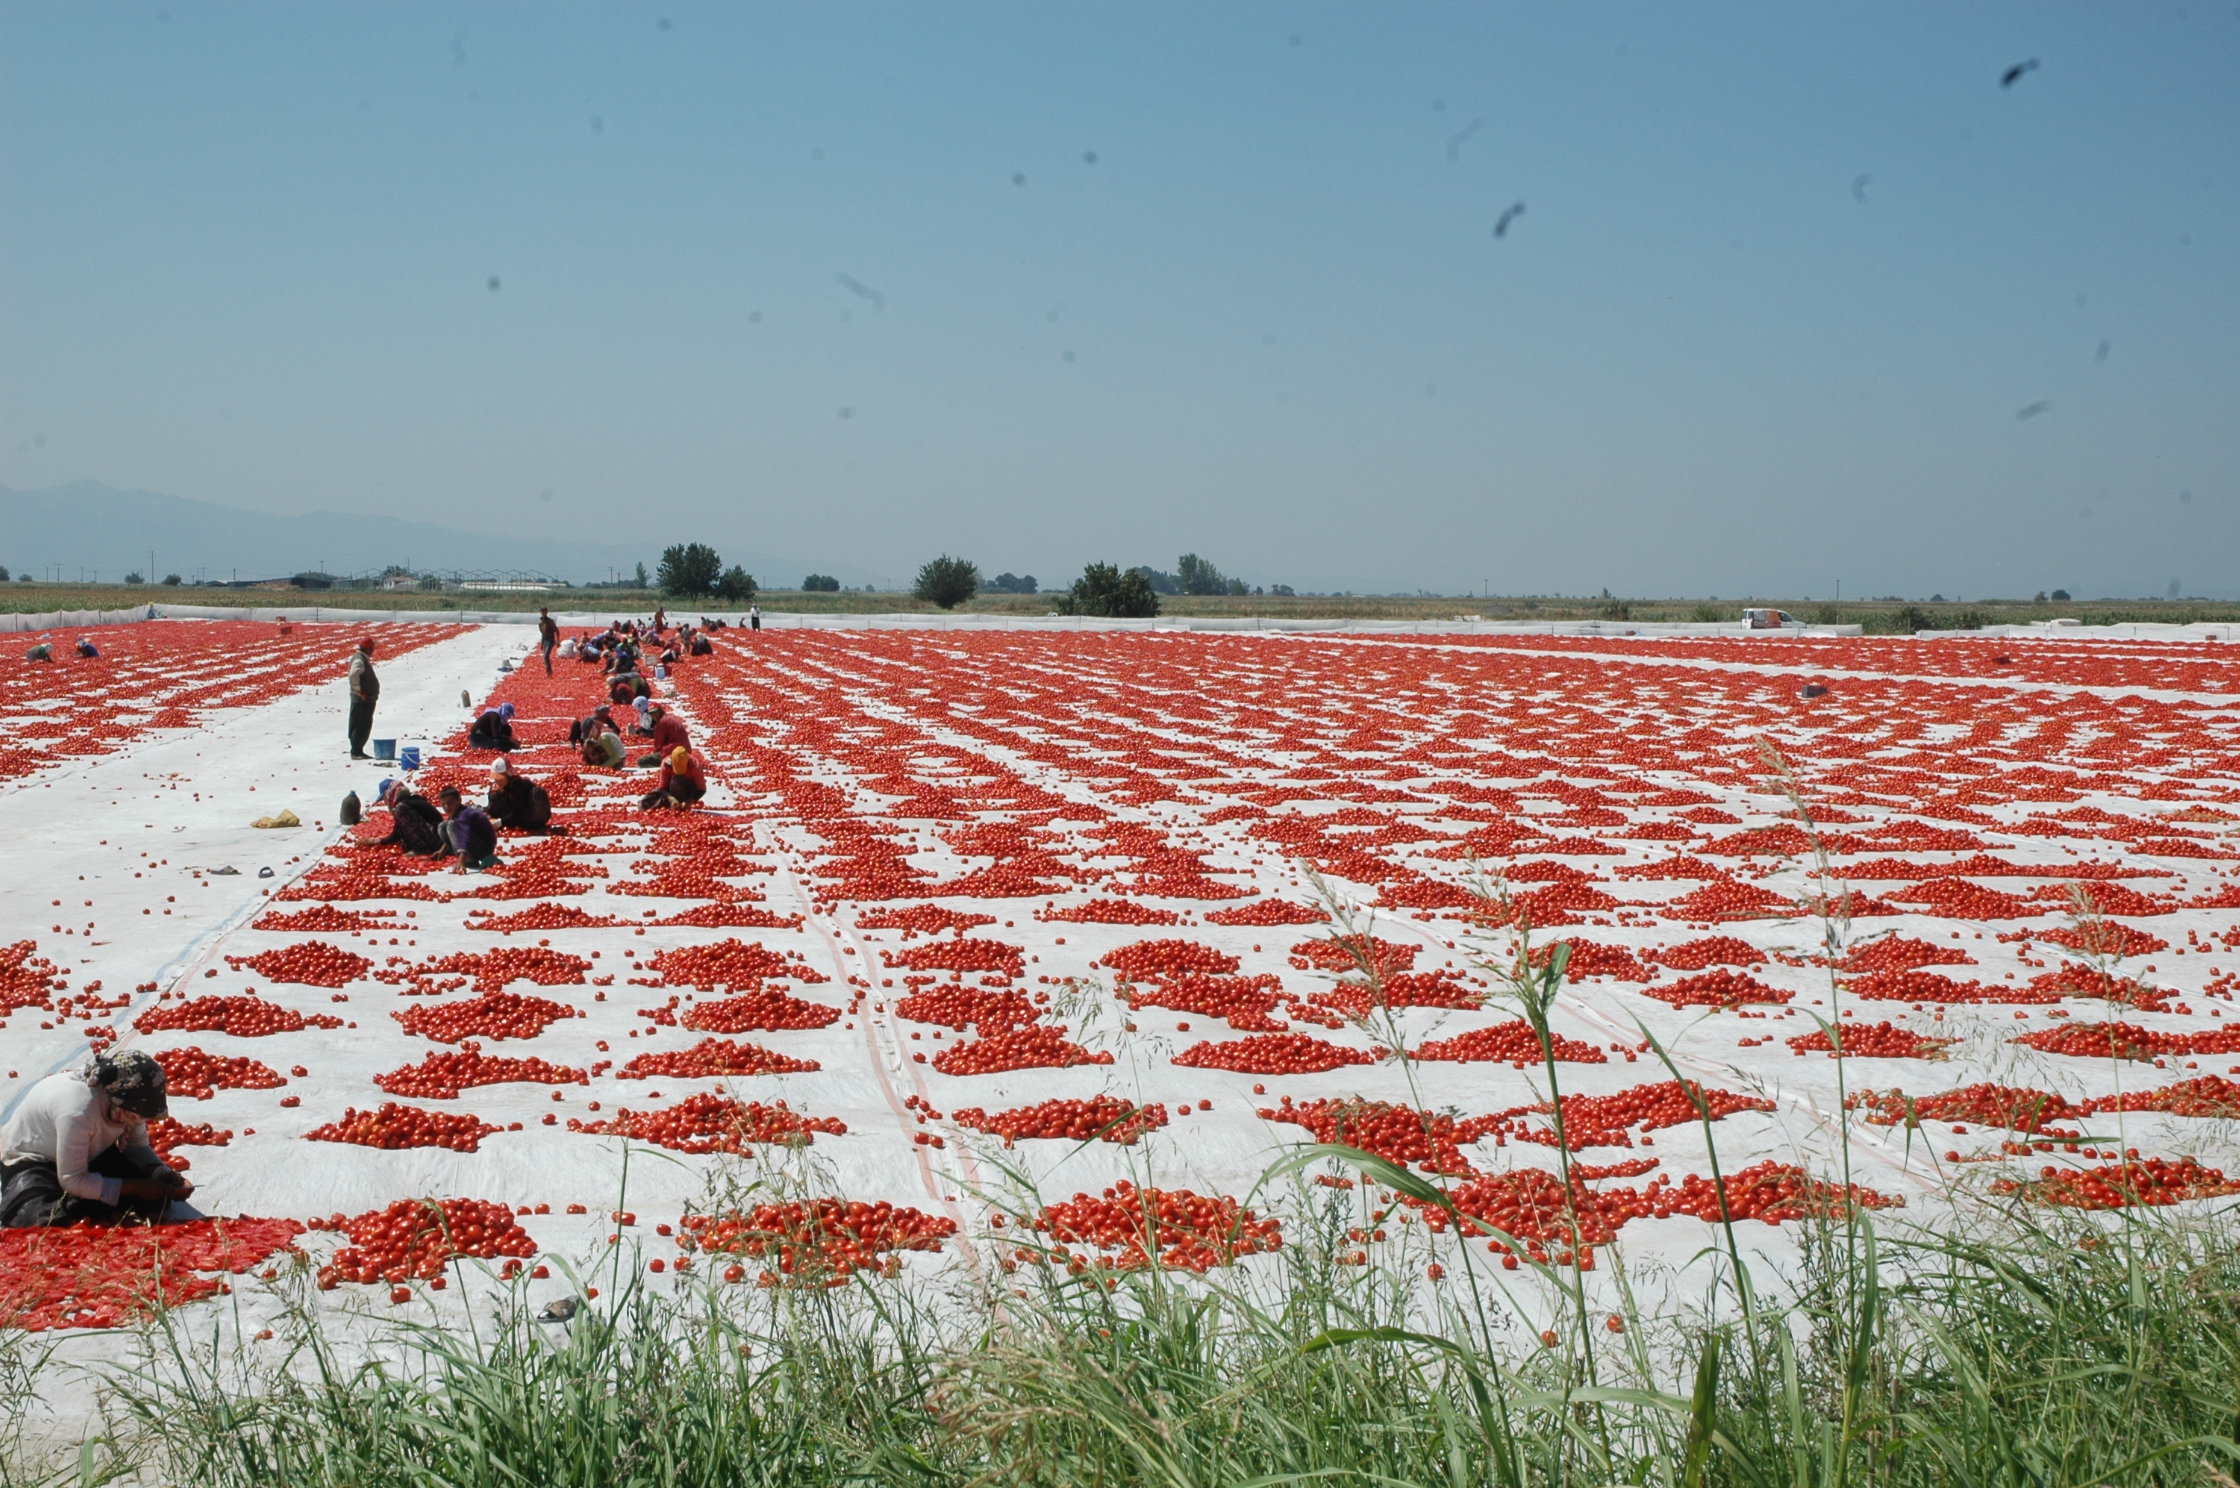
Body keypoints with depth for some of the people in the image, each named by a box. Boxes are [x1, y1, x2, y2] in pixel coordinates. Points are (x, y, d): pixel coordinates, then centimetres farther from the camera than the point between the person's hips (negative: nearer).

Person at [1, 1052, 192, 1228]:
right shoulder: (77, 1111, -39)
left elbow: (138, 1147, -2)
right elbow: (72, 1181, -32)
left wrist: (162, 1174, -23)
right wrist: (136, 1187, -31)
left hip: (91, 1155, 6)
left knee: (154, 1193, -13)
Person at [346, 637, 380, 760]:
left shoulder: (363, 659, 15)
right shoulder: (359, 660, -16)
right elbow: (353, 675, -32)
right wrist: (358, 690, -25)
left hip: (367, 700, 10)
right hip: (361, 700, -10)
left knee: (365, 726, 14)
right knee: (359, 726, -6)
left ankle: (358, 751, 21)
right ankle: (355, 752, -3)